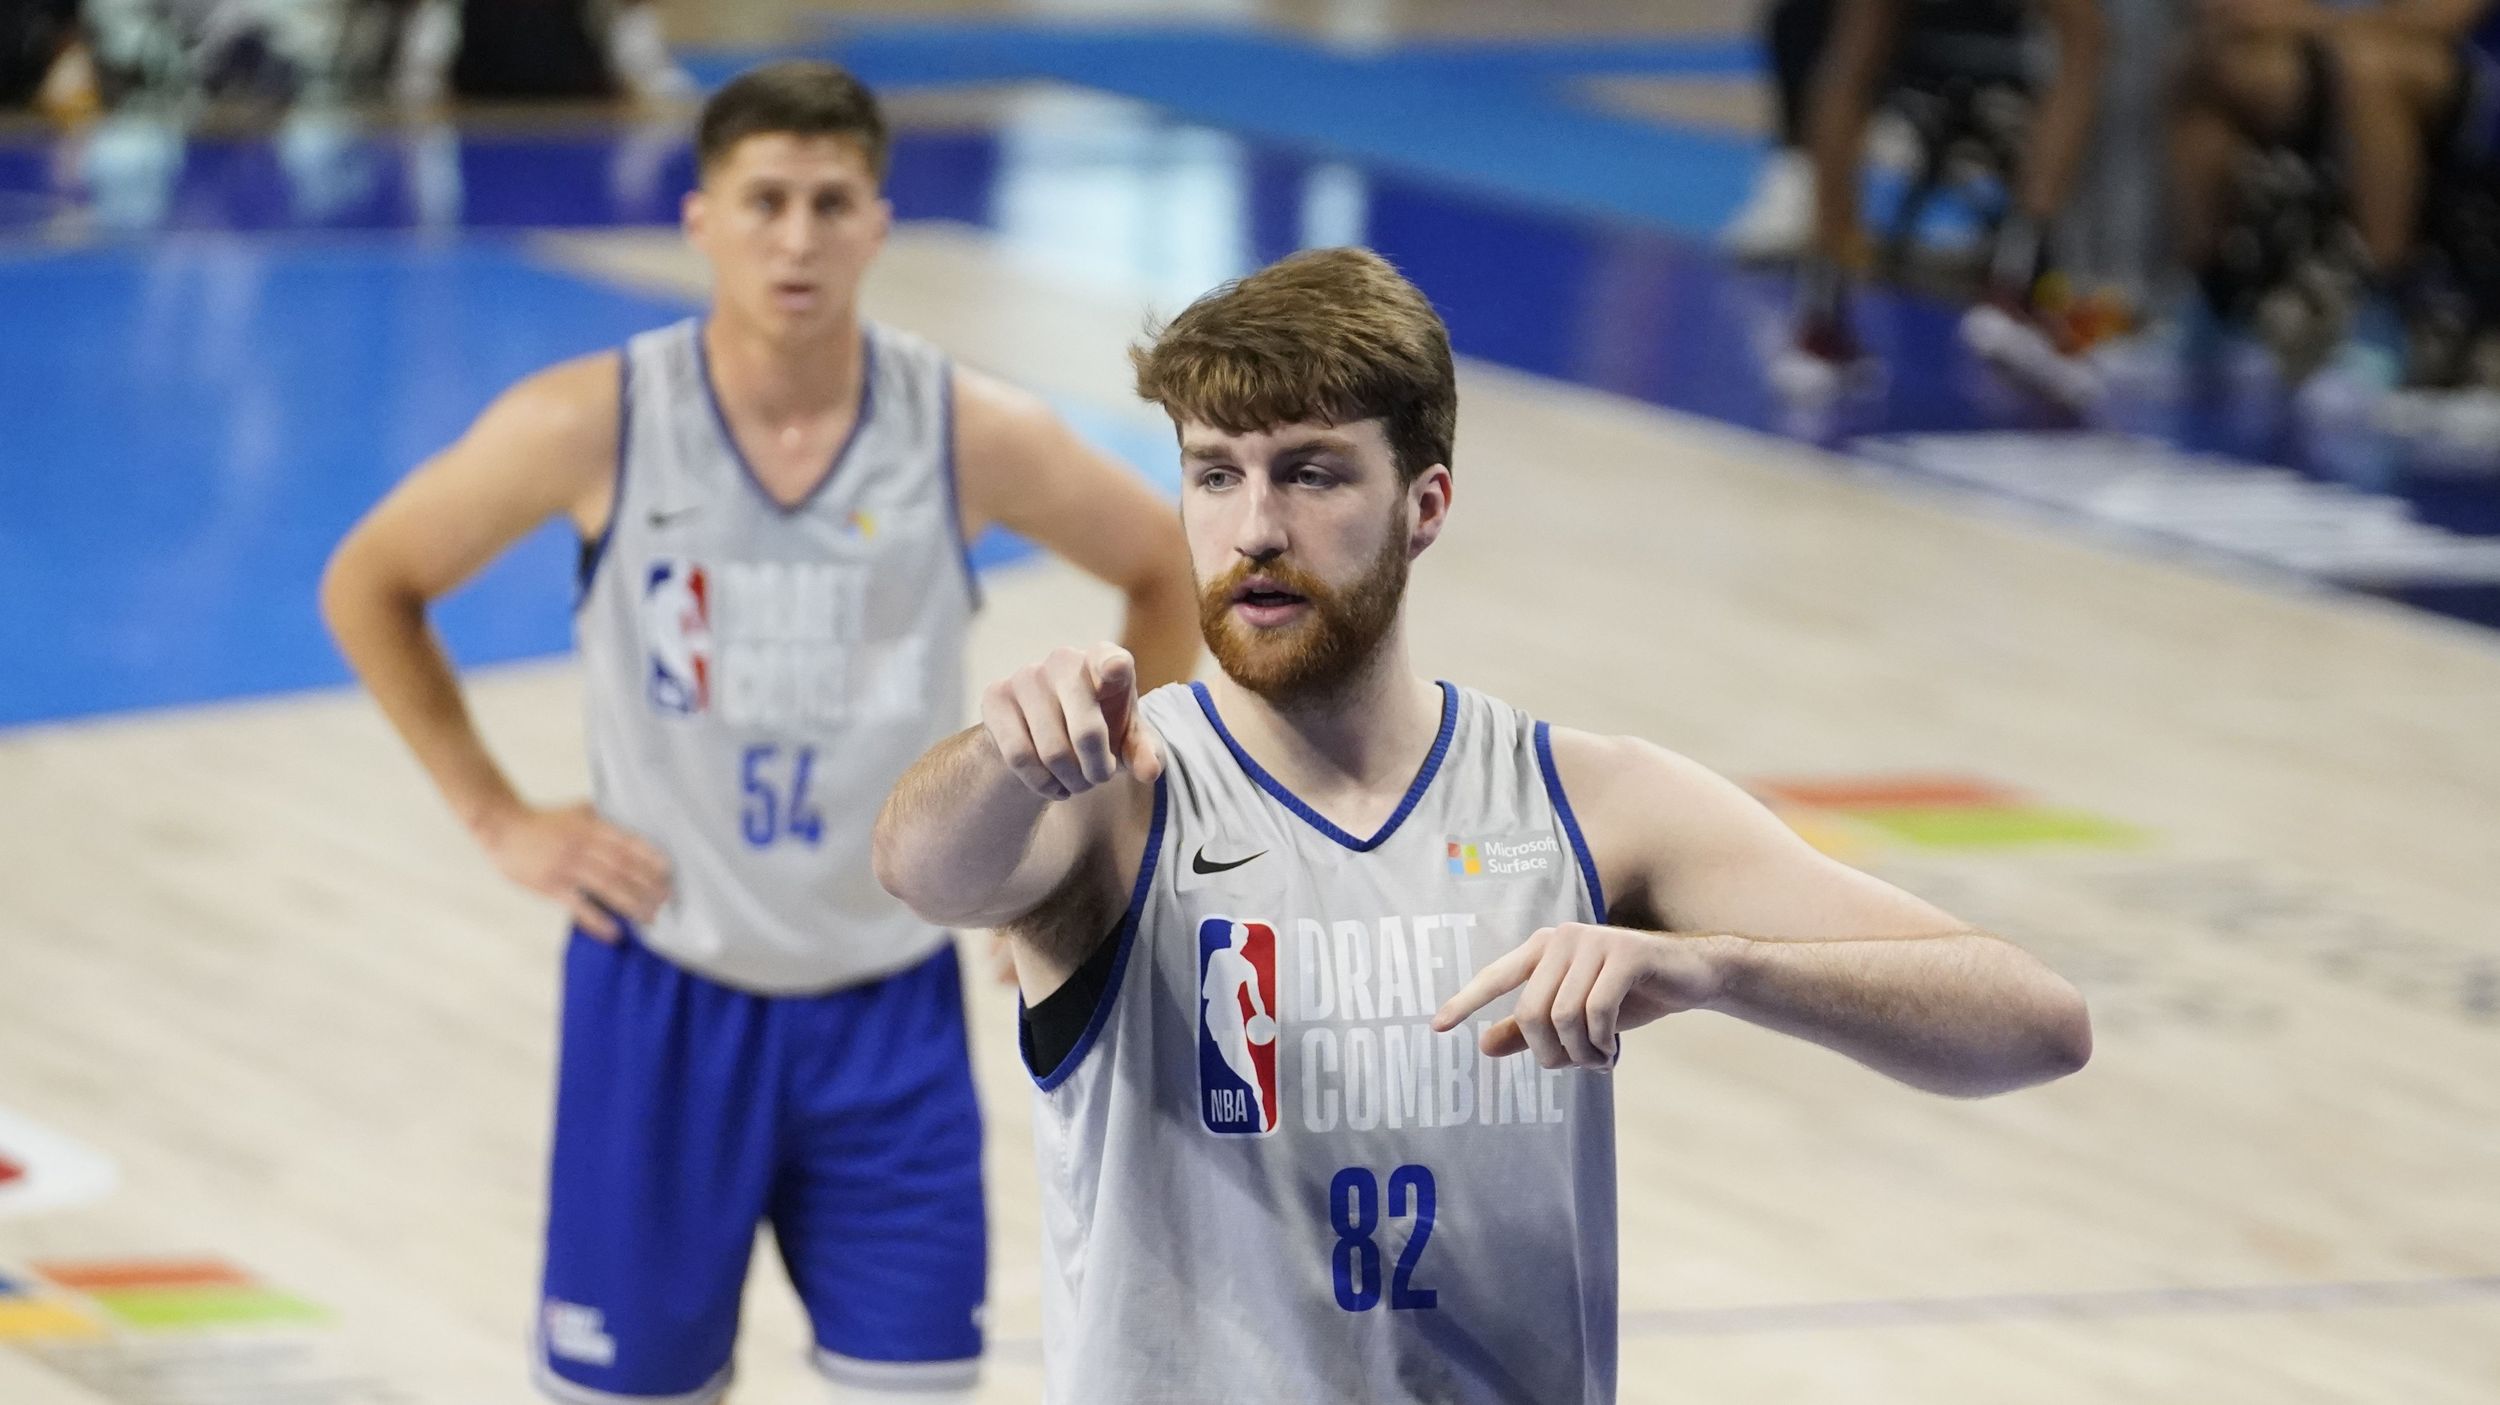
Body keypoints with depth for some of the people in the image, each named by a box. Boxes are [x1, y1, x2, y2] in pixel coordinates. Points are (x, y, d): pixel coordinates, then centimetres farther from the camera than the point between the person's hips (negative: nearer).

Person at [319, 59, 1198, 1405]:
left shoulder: (972, 436, -9)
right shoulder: (598, 424, -11)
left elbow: (1170, 573, 9)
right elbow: (367, 586, 3)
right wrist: (496, 817, -1)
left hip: (888, 1008, 1)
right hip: (664, 1000, -1)